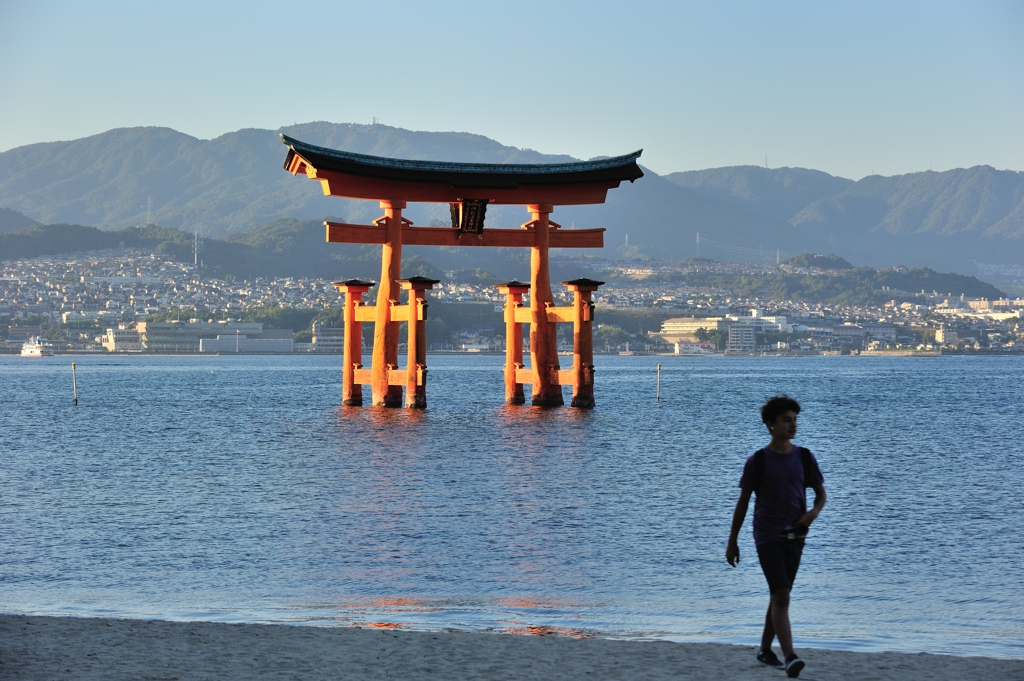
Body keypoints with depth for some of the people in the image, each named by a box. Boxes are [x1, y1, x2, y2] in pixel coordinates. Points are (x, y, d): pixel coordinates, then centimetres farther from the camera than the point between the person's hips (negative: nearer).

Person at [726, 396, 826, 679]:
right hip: (767, 536, -4)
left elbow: (820, 493, 11)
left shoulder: (804, 458, 3)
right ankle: (790, 657, -23)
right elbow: (743, 502, 1)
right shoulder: (757, 461, -5)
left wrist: (814, 512, -13)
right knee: (781, 596, -15)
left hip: (795, 535, 4)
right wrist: (732, 542, 2)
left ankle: (765, 649, 29)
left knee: (779, 595, 13)